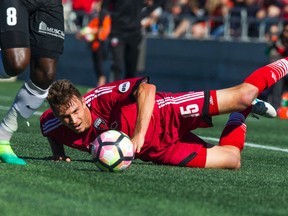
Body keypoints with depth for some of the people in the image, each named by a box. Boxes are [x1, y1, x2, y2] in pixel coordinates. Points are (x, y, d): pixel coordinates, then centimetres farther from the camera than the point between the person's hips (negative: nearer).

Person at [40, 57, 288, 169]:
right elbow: (46, 119, 10)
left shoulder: (101, 98, -30)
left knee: (242, 96, -12)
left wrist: (139, 134, -40)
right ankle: (241, 114, 30)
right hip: (156, 149, 4)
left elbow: (146, 87, -32)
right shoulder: (54, 126, -15)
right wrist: (58, 153, -3)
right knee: (231, 160, -2)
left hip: (166, 115, -4)